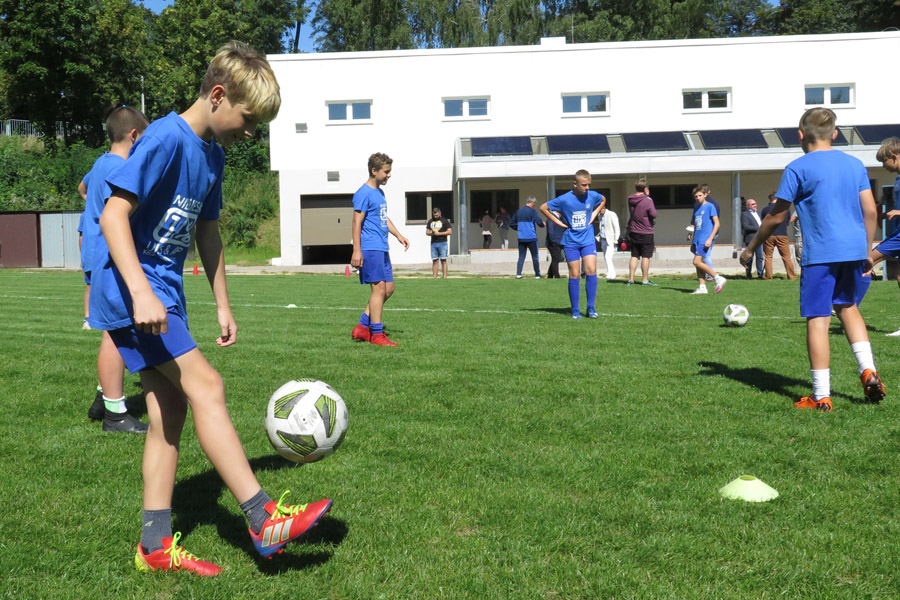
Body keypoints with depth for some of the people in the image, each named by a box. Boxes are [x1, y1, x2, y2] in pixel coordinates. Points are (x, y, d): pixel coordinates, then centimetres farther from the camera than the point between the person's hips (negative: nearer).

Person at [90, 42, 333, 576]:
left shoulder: (212, 154, 12)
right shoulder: (166, 139, -15)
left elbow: (208, 232, 20)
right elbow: (113, 214, -21)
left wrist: (223, 307, 20)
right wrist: (141, 292, -31)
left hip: (164, 294, 9)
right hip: (130, 291, -9)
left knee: (171, 409, 6)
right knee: (205, 386, -16)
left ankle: (155, 546, 12)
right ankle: (265, 520, -15)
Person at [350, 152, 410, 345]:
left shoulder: (380, 192, 18)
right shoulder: (363, 194, -11)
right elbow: (357, 222, -15)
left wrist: (399, 235, 22)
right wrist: (357, 250, -20)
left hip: (382, 249, 10)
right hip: (370, 249, -10)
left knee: (389, 288, 10)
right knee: (379, 288, -9)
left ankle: (362, 327, 15)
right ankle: (377, 335, -4)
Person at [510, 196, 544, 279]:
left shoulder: (518, 211, 8)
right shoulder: (532, 211, -9)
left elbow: (511, 223, 12)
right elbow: (539, 222, -17)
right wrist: (543, 224, 4)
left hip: (521, 238, 4)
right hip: (531, 237, -4)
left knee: (521, 257, 7)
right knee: (535, 257, 7)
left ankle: (518, 274, -5)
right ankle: (537, 274, 12)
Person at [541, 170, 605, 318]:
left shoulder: (593, 196, -2)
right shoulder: (564, 199, -13)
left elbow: (603, 200, 22)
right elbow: (543, 208, -3)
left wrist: (594, 215, 9)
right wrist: (558, 222, -5)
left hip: (588, 240, 2)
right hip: (571, 242, -2)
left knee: (591, 271, -10)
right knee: (575, 275, -1)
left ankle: (591, 308, 0)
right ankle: (575, 310, 8)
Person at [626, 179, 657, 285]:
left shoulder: (630, 199, 2)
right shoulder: (648, 200, -15)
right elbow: (654, 214, -17)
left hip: (634, 232, 5)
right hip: (646, 233, -5)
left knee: (634, 256, 11)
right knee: (646, 256, 2)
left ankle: (631, 279, 10)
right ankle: (645, 280, 5)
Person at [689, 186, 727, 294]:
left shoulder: (710, 206, -5)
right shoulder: (696, 209, 16)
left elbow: (717, 223, -9)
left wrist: (710, 239, -17)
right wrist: (693, 242, 22)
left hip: (705, 239, -8)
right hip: (698, 240, 8)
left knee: (697, 262, -16)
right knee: (699, 263, 4)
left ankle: (718, 278, -10)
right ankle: (702, 287, 6)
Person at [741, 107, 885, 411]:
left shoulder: (797, 168, -3)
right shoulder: (855, 164, 11)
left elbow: (776, 217, -2)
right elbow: (870, 211, 8)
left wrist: (750, 249, 9)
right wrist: (867, 252, 16)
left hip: (820, 255, -5)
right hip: (855, 251, 6)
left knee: (818, 320, -2)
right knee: (848, 307, 24)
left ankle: (821, 397, -1)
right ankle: (868, 371, 11)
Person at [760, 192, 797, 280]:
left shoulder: (765, 210, 3)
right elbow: (788, 222, 17)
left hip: (769, 236, 0)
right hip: (782, 235, 0)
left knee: (768, 256, 7)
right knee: (786, 256, 4)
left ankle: (768, 276, 4)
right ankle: (792, 276, 2)